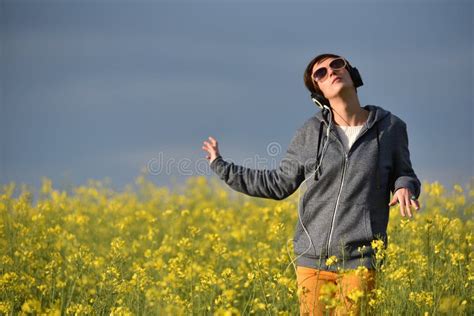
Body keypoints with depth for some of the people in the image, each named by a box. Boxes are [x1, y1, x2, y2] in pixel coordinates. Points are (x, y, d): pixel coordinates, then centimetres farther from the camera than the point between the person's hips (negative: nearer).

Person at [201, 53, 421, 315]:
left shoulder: (391, 127, 3)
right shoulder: (312, 132, 5)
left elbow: (403, 173, 17)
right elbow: (280, 183, 14)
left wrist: (405, 186, -8)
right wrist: (222, 167, 14)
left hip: (359, 260, -1)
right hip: (313, 258, 1)